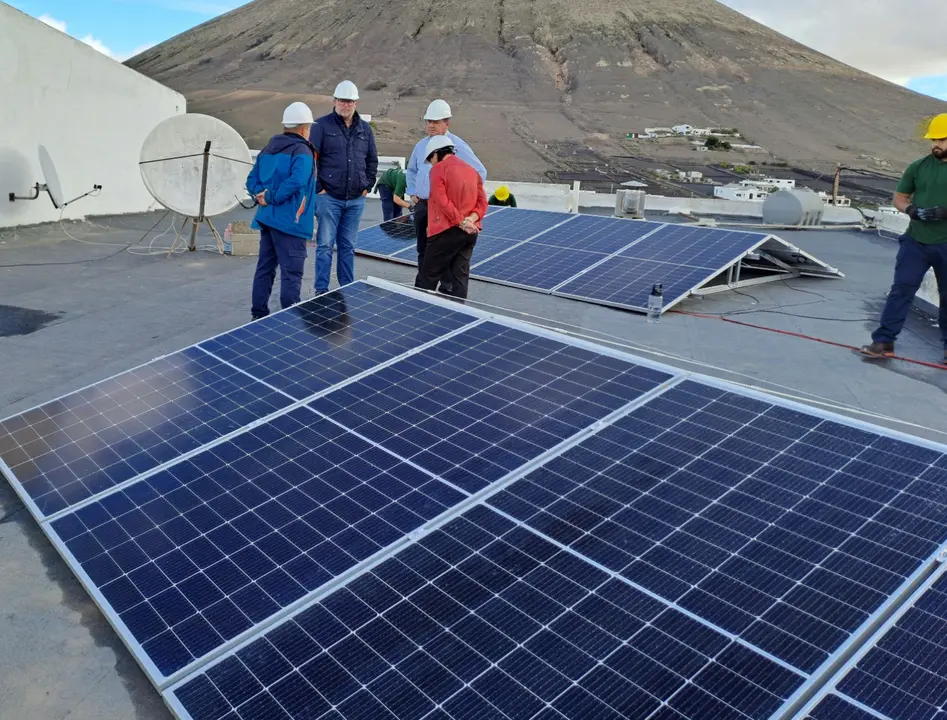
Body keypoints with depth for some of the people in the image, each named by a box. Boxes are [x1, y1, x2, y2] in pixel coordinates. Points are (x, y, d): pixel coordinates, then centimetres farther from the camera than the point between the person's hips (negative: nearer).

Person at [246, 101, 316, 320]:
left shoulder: (268, 150, 15)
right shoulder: (302, 152, -10)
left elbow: (252, 180, 11)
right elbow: (296, 182, -25)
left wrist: (261, 196, -3)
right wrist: (270, 198, -17)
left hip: (266, 218, 8)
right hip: (289, 221, -8)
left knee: (264, 268, 15)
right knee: (291, 273, -4)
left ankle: (258, 315, 23)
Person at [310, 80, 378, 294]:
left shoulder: (365, 129, 12)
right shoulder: (322, 125, -2)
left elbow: (372, 160, 19)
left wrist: (368, 186, 9)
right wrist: (317, 188, -9)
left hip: (356, 199, 4)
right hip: (329, 197, -4)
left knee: (348, 246, 12)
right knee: (325, 245, -1)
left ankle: (348, 288, 19)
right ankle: (321, 290, 5)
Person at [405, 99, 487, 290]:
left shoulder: (458, 146, -7)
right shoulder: (421, 145, 12)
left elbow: (480, 172, -7)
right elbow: (411, 170, 29)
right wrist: (412, 192, 17)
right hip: (422, 205, 6)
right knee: (423, 249, 14)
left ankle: (446, 289, 5)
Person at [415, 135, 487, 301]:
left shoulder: (438, 169, -5)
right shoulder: (471, 170, 15)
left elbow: (442, 202, -15)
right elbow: (482, 201, 7)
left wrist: (462, 222, -14)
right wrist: (471, 219, -6)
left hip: (446, 231, -6)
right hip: (470, 232, 6)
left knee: (428, 276, 3)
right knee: (460, 276, 8)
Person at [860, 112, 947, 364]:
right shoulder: (918, 167, 4)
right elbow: (899, 197, 10)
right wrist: (910, 209, -12)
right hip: (915, 241, 2)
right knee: (901, 289, -2)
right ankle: (884, 341, 0)